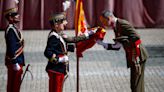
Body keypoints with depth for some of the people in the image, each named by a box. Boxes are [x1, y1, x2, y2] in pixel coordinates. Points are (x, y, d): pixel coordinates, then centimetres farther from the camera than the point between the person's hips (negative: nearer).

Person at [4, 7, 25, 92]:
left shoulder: (13, 28, 14)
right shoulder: (11, 29, -16)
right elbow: (11, 48, -21)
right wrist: (15, 63, -21)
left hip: (16, 61, 10)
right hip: (15, 62, -10)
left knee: (12, 85, 13)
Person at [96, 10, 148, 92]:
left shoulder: (123, 24, -16)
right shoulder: (115, 27, 13)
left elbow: (136, 37, -22)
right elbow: (117, 47, 15)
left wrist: (122, 41, -20)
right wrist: (102, 43, 7)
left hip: (138, 55, -10)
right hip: (132, 55, 10)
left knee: (136, 83, -6)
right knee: (134, 83, 16)